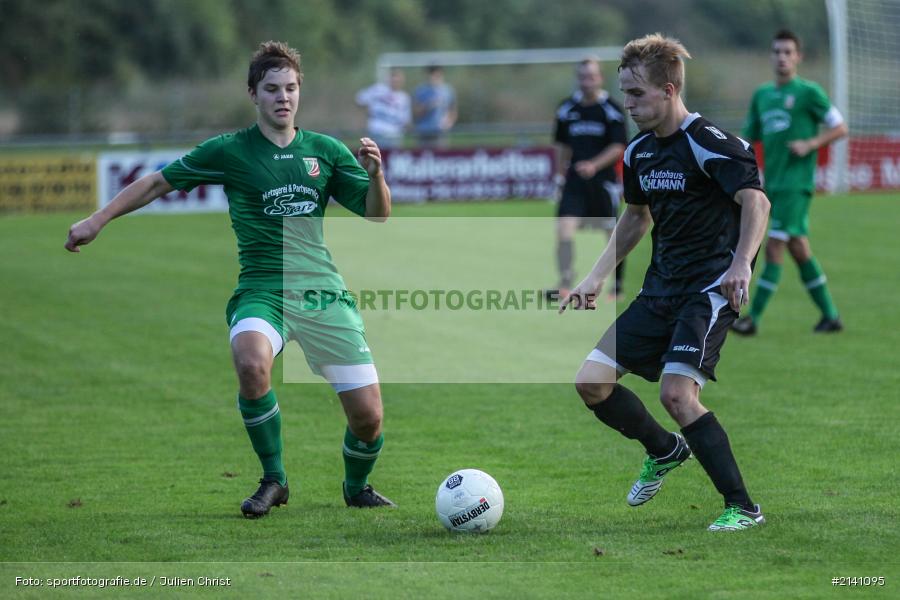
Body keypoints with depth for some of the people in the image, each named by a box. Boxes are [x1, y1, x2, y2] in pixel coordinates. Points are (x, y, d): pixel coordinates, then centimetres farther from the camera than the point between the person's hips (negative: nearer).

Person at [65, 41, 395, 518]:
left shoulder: (326, 150, 9)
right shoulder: (229, 151, 2)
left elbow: (376, 215, 9)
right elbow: (158, 183, 10)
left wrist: (375, 175, -11)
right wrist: (97, 220, 6)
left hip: (323, 294, 2)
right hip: (262, 292, -2)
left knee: (368, 417, -4)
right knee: (251, 363, -36)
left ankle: (357, 487, 32)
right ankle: (273, 480, -13)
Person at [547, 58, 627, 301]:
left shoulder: (611, 109, -6)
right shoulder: (567, 108, 6)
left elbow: (618, 147, -11)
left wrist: (594, 165, -25)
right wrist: (560, 173, 16)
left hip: (603, 179, -2)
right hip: (575, 179, 2)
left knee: (613, 234, 8)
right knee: (564, 229, -15)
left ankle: (618, 284, 26)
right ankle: (565, 285, -13)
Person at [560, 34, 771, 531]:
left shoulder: (709, 143, -15)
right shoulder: (639, 153, 10)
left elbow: (756, 200, -27)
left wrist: (741, 263, -42)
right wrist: (595, 278, 21)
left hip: (710, 288, -8)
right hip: (660, 288, 8)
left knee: (676, 392, -23)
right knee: (591, 382, 1)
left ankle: (742, 508, -11)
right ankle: (664, 451, 27)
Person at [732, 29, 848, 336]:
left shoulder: (808, 92, -3)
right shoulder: (762, 95, 15)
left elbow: (840, 127, 0)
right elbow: (749, 138, 20)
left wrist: (810, 144, -14)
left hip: (795, 182, -7)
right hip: (773, 183, 7)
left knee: (774, 247, -11)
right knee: (798, 249, 8)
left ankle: (753, 319, -11)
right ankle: (830, 316, 16)